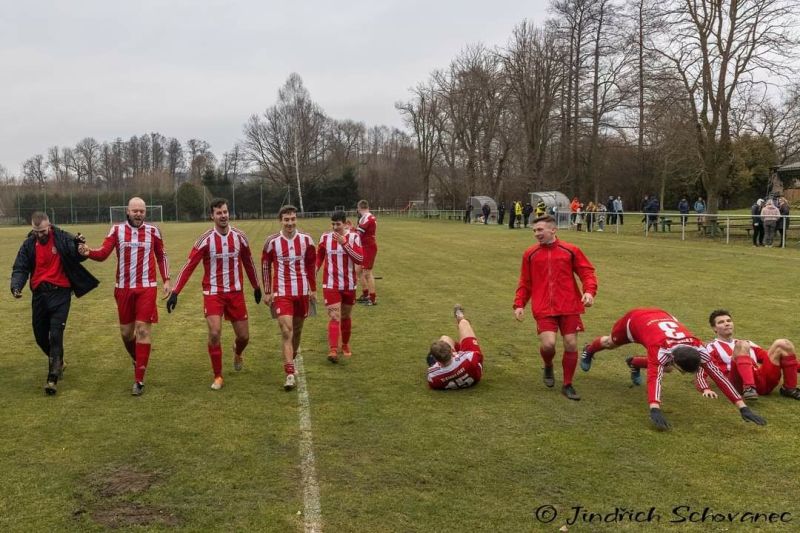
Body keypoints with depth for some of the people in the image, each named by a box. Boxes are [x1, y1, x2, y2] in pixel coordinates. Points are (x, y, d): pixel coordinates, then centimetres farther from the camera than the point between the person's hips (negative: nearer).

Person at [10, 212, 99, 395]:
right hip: (39, 294, 5)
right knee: (40, 336, 13)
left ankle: (53, 378, -8)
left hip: (60, 292, -5)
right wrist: (16, 286, -14)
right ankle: (58, 362, 40)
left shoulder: (62, 238, -7)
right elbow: (20, 268, 4)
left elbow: (78, 256, -14)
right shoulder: (28, 244, 3)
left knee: (56, 334, -12)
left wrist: (78, 245, -36)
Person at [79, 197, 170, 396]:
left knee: (143, 330, -7)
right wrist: (88, 252, -28)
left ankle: (139, 380, -3)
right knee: (126, 332, 9)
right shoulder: (117, 230, 1)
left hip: (147, 288, -2)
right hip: (124, 288, 2)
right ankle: (137, 359, 40)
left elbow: (161, 256, 13)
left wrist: (166, 280, 5)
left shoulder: (152, 231, 2)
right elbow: (103, 253, -7)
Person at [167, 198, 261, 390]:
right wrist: (175, 292, -17)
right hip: (213, 293, -2)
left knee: (244, 335, 6)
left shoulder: (239, 237, -1)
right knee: (214, 333, -15)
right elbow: (189, 266, -11)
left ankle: (237, 352, 44)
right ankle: (218, 377, 3)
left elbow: (248, 263, 12)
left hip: (235, 292, 3)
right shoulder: (205, 240, -10)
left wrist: (256, 287, 20)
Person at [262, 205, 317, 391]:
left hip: (302, 292, 3)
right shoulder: (272, 242, -5)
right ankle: (290, 375, -13)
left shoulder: (306, 240, 1)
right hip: (281, 293, -3)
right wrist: (267, 292, 2)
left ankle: (291, 362, 37)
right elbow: (265, 267, 4)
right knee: (286, 331, -13)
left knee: (297, 330, 14)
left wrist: (313, 289, 10)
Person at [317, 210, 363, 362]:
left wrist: (344, 243, -24)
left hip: (349, 285, 1)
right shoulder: (325, 237, 0)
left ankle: (345, 345, 35)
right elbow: (319, 257, 14)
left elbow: (360, 259, -17)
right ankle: (333, 350, -18)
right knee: (334, 317, -12)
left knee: (345, 317, 15)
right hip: (330, 285, -1)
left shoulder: (354, 237, -5)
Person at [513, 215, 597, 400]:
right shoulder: (530, 254, 6)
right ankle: (548, 368, 21)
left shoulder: (570, 251, 2)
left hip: (569, 307, 0)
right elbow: (525, 282, 12)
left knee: (571, 345, 1)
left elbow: (587, 272, 4)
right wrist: (519, 304, 4)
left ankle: (567, 385, 20)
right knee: (548, 344, -15)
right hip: (543, 309, 0)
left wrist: (589, 291, -13)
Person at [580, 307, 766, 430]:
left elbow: (719, 375, -36)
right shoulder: (661, 350, -48)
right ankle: (588, 351, 61)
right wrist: (655, 410, -76)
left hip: (660, 316, 4)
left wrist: (742, 407, -39)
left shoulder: (698, 348, -36)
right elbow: (654, 377, -60)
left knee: (664, 367, 9)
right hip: (635, 318, -3)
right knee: (610, 343, 26)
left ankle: (634, 363, 40)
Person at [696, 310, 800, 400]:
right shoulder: (712, 348, 16)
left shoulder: (747, 343, 34)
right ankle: (749, 389, -42)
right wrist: (706, 389, -17)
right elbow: (700, 374, 4)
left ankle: (789, 388, -3)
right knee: (742, 345, -27)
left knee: (783, 344, -3)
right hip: (742, 383, -5)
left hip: (763, 380, 5)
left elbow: (770, 358, 30)